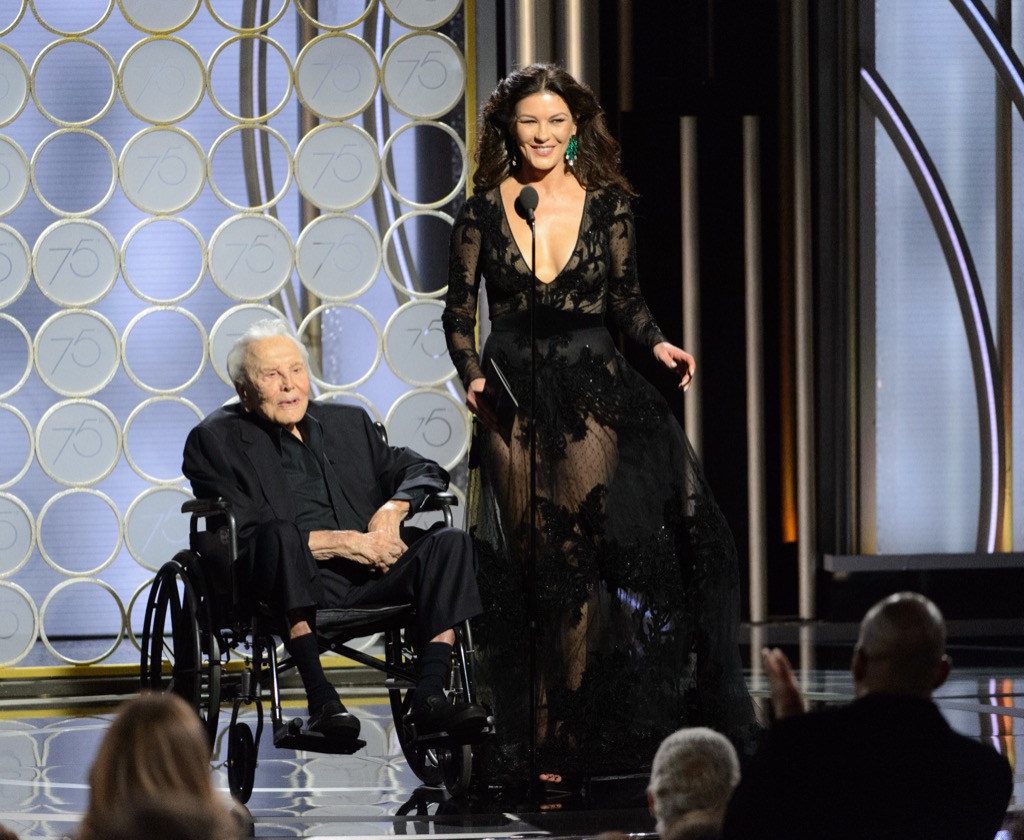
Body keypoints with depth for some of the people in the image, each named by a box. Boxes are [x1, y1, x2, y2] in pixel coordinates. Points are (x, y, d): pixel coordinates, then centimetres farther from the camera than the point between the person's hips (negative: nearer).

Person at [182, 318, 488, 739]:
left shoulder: (348, 422, 25)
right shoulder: (215, 439, 7)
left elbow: (423, 470, 23)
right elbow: (244, 534, -6)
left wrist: (393, 509, -1)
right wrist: (341, 542, -13)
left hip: (367, 571, 5)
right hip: (295, 578, -5)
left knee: (450, 542, -19)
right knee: (279, 537, -37)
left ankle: (429, 697, -30)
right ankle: (321, 700, -44)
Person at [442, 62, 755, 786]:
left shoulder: (607, 204, 4)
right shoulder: (484, 211, 3)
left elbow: (626, 299, 11)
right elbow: (459, 311, 8)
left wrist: (658, 345, -7)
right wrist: (472, 374, -7)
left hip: (592, 393, 0)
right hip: (514, 398, 0)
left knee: (582, 557, -5)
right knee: (523, 566, 0)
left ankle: (571, 733, 1)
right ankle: (523, 737, 5)